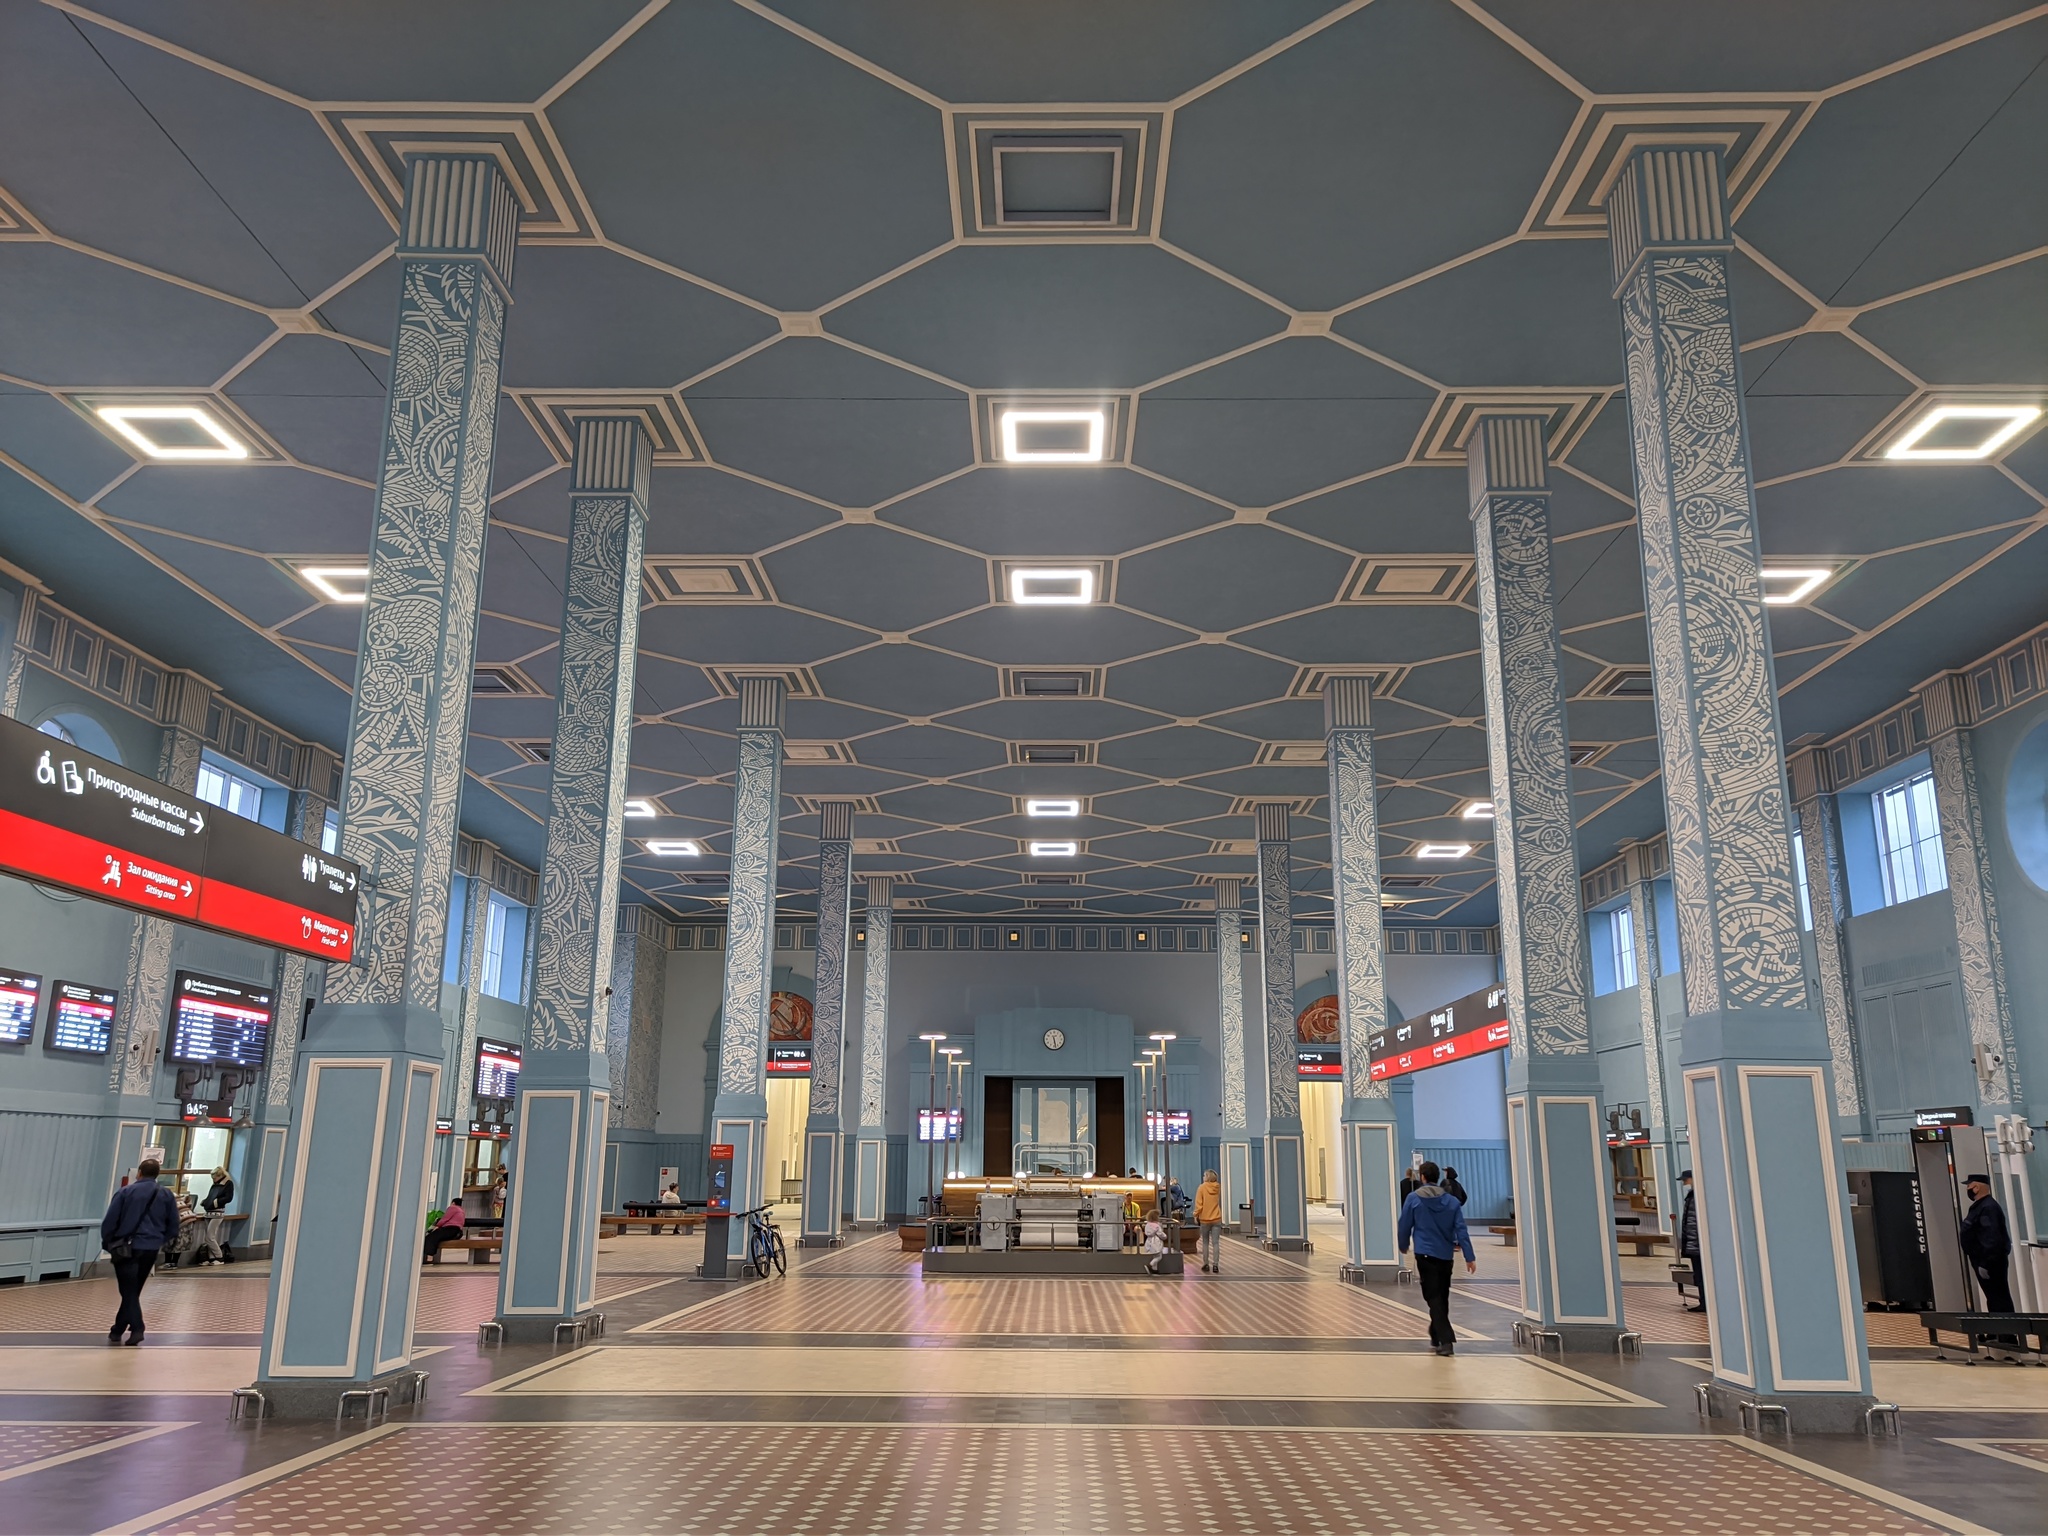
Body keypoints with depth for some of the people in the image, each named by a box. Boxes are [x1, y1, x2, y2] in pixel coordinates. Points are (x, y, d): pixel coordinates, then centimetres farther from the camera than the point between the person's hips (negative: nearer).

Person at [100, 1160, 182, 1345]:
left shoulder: (125, 1192, -3)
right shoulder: (167, 1195, 6)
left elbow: (110, 1220, -5)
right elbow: (173, 1226, 7)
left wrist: (107, 1243, 9)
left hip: (126, 1248, -3)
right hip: (151, 1249, 3)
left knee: (129, 1291, -1)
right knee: (133, 1290, 18)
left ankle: (136, 1329, -17)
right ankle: (117, 1331, 26)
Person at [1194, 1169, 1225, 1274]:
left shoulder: (1201, 1187, -10)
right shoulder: (1218, 1187, 0)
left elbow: (1198, 1204, -12)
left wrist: (1196, 1216, -2)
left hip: (1205, 1219, -2)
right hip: (1217, 1219, 2)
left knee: (1205, 1243, 10)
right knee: (1215, 1243, 1)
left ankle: (1206, 1265, 12)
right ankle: (1215, 1265, -2)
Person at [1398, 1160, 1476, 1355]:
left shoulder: (1413, 1198, -4)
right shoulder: (1451, 1201, 4)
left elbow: (1405, 1226, 1)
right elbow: (1461, 1231, -1)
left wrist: (1404, 1246, 19)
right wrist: (1469, 1257, -1)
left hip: (1425, 1254, -3)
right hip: (1445, 1255, 3)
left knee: (1433, 1297, -3)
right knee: (1443, 1297, 19)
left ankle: (1446, 1340, -14)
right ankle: (1436, 1334, 32)